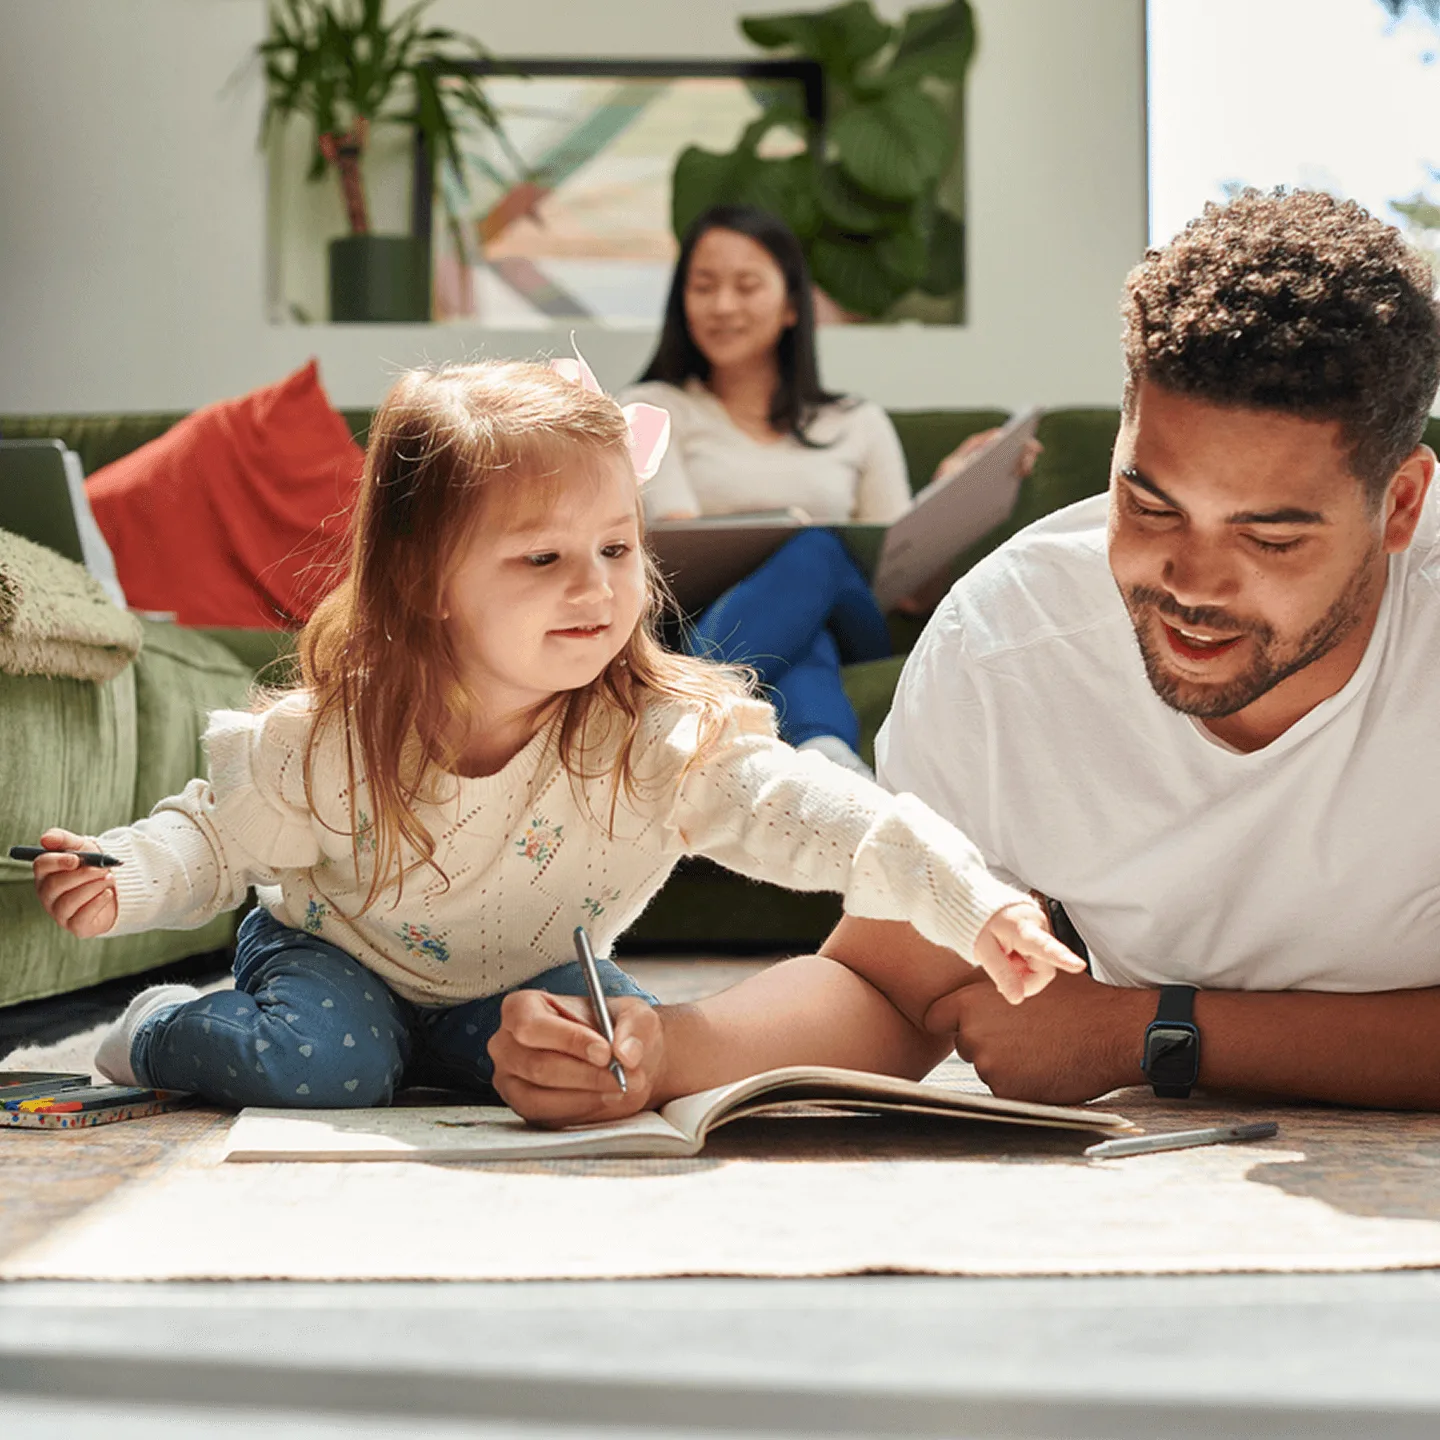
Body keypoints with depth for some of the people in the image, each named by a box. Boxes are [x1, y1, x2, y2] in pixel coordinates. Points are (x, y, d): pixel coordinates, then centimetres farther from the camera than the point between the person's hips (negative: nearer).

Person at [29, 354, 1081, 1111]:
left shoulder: (659, 736, -28)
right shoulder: (334, 737, -25)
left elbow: (804, 812, -41)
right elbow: (219, 835, -7)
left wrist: (973, 906, -55)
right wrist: (125, 879, -28)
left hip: (522, 983, 2)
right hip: (336, 957, -2)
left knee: (630, 1050, -23)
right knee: (321, 1067, -29)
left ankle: (429, 1055, 4)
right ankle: (161, 1031, 3)